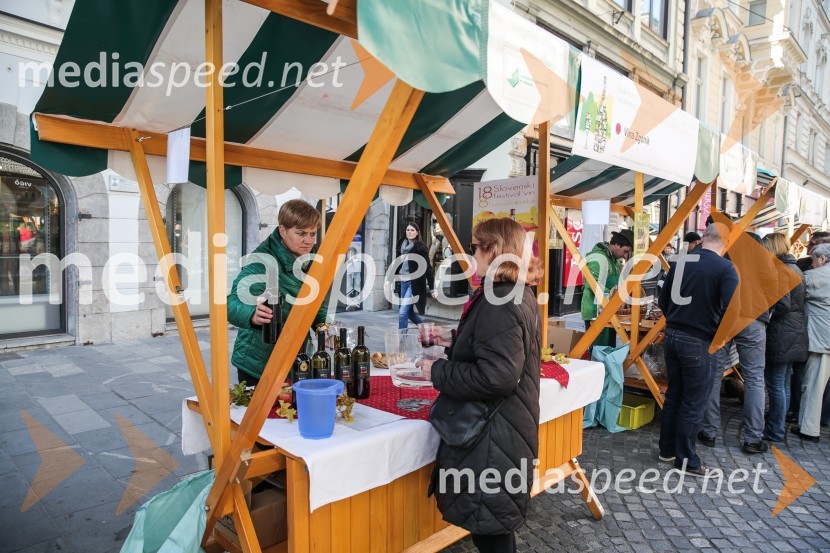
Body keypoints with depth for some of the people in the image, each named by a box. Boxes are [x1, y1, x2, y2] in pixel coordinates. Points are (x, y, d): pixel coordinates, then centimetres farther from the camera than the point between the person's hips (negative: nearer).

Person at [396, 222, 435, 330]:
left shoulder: (420, 247, -9)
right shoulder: (402, 246, 9)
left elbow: (427, 267, -11)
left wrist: (432, 288, -15)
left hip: (415, 283, -7)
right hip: (404, 281, 7)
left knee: (403, 312, -11)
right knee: (409, 312, 15)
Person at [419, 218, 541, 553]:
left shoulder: (500, 304, -23)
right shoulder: (518, 294, 9)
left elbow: (495, 377, -29)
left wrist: (437, 372, -18)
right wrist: (455, 340, 14)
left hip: (492, 437, -10)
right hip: (502, 428, 10)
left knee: (491, 526, 6)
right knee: (491, 523, 23)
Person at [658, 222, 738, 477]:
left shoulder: (681, 262, 4)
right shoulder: (725, 268, -13)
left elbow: (663, 298, 10)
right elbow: (731, 310, -21)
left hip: (672, 337, 6)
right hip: (700, 342, -6)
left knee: (673, 396, 17)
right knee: (693, 404, 5)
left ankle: (667, 449, 30)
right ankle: (686, 461, 17)